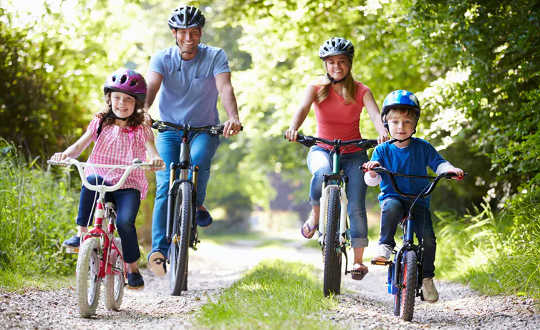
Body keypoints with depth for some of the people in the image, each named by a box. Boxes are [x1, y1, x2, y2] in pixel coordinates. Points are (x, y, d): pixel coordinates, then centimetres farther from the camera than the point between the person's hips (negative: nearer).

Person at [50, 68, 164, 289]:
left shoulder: (141, 130, 5)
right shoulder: (100, 124, 10)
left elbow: (152, 152, -11)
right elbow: (79, 146, -1)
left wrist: (156, 160, -37)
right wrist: (65, 154, -24)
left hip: (129, 186, -1)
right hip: (102, 183, 1)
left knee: (124, 222, -26)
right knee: (92, 179, -35)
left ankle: (132, 268, -4)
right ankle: (81, 234, -26)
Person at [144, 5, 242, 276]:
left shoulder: (215, 57, -7)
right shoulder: (162, 58, -4)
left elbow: (225, 88, -22)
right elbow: (151, 87, -21)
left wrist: (233, 118, -42)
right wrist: (143, 111, -44)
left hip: (204, 130, -1)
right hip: (169, 130, 1)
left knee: (198, 159, -34)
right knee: (165, 187, -16)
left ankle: (197, 206, -7)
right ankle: (159, 249, -19)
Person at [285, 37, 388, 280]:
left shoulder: (361, 91, -2)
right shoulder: (317, 88, -1)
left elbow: (375, 114, -19)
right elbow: (303, 108, -20)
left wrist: (383, 132, -42)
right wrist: (293, 128, -42)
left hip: (353, 153, 1)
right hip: (322, 150, 0)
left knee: (356, 207, -11)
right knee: (322, 173, -37)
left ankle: (358, 259, -1)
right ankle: (315, 215, -11)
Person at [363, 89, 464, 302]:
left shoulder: (422, 147, 6)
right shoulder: (383, 150, 3)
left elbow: (438, 163, 3)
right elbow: (372, 180, -2)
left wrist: (450, 170, -19)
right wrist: (372, 171, -25)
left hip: (418, 200, 1)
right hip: (392, 196, -1)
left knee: (428, 237, -16)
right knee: (391, 207, -39)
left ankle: (427, 277, 2)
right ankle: (385, 246, -26)